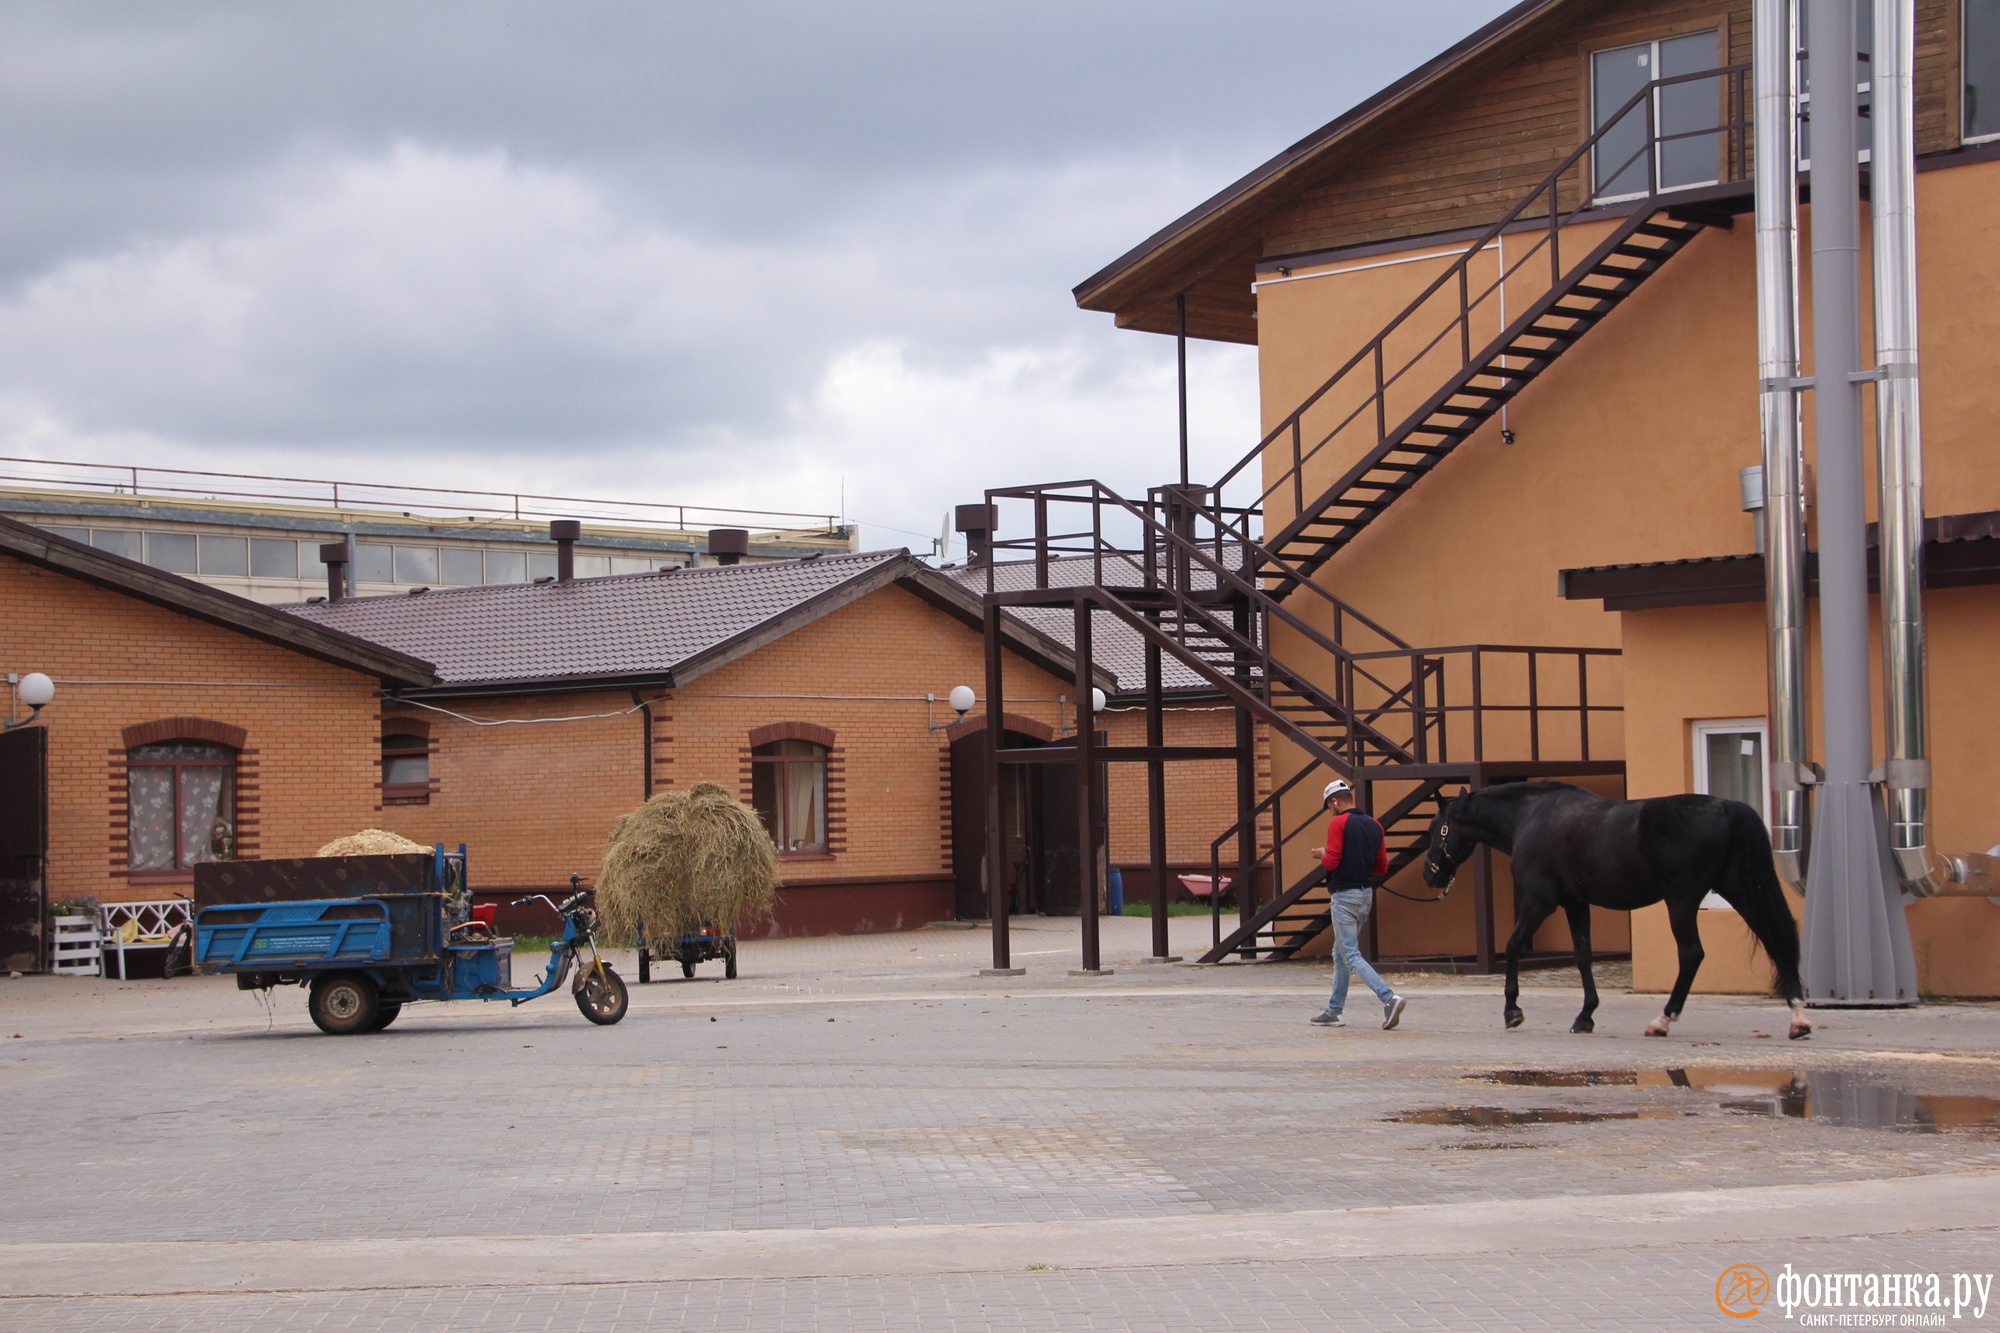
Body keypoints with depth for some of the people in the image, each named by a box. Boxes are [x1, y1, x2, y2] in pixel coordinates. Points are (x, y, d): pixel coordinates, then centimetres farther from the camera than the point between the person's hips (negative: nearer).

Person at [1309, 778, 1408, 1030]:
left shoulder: (1339, 823, -11)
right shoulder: (1374, 825, 10)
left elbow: (1331, 861, -18)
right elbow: (1382, 867, 11)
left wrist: (1322, 855, 3)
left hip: (1345, 895, -8)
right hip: (1367, 895, 8)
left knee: (1351, 956, -10)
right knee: (1341, 954, 17)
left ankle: (1389, 998, -26)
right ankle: (1334, 1011, 20)